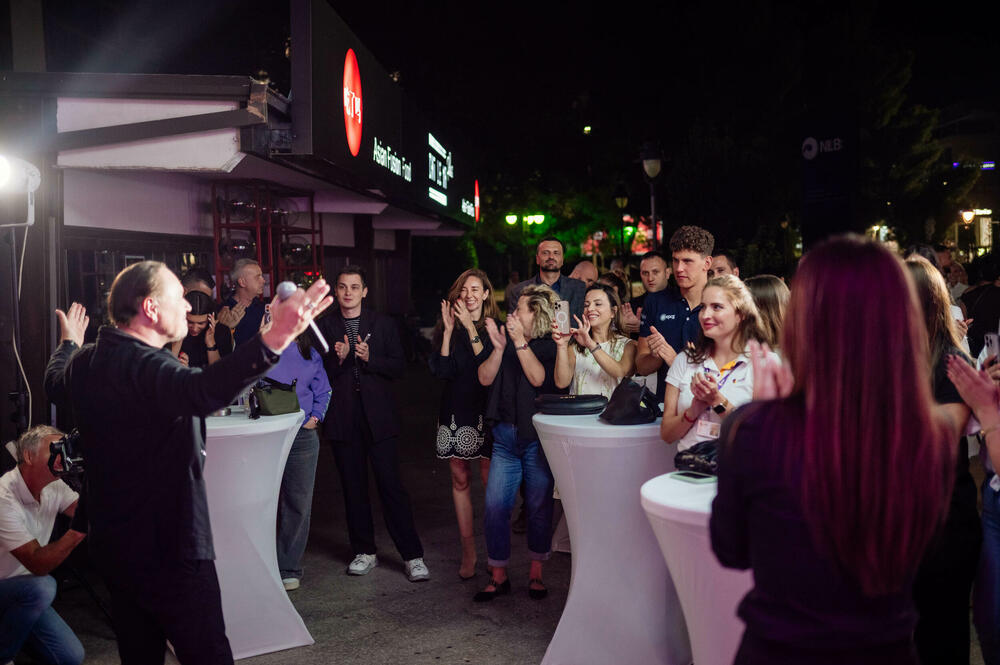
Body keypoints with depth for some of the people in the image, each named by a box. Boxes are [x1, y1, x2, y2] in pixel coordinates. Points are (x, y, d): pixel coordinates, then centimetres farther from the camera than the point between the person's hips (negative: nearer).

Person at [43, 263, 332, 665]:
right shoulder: (144, 366, -24)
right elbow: (201, 392, -47)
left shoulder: (84, 363, 5)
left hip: (111, 545, 9)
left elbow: (54, 384, 30)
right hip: (168, 552, -9)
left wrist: (68, 344, 51)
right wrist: (273, 340, -60)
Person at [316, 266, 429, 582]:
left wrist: (369, 358, -14)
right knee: (353, 487, 8)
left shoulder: (383, 324, 8)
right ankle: (364, 552, 22)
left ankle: (412, 556, 1)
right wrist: (338, 358, -14)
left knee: (391, 484, -6)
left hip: (377, 414, -1)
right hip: (342, 417, 2)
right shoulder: (323, 326, 8)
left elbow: (397, 367, 2)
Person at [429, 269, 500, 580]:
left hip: (486, 410, -3)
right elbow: (442, 370, -4)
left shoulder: (495, 327, 0)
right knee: (460, 480, 7)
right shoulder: (447, 328, 8)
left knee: (489, 478, -6)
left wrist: (470, 327, -14)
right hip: (456, 411, 3)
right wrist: (449, 330, -9)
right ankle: (468, 551, 18)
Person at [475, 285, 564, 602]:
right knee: (495, 505, 1)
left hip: (538, 437, -4)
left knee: (538, 506, 4)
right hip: (505, 436, 4)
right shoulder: (507, 340, 11)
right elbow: (485, 378, 4)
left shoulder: (552, 346, -2)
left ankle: (536, 572, 21)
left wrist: (520, 342, -15)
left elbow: (538, 378, -17)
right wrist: (498, 348, -8)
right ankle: (498, 576, 14)